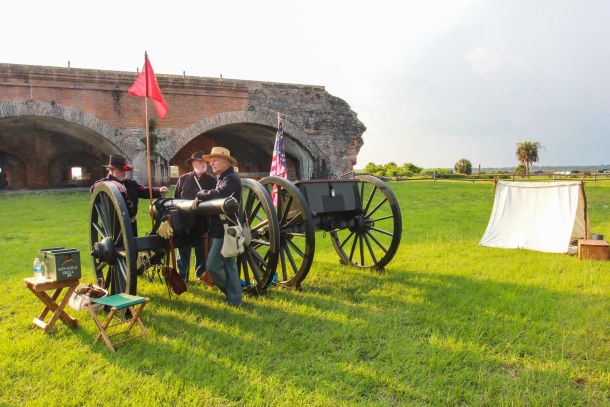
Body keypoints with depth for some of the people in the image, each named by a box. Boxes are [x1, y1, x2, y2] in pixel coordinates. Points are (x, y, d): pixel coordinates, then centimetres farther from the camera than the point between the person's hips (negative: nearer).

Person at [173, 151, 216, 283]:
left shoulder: (212, 181, 3)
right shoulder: (183, 179, 5)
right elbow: (175, 200, 8)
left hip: (203, 225, 0)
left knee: (202, 253, 8)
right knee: (183, 253, 7)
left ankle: (201, 276, 21)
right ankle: (182, 278, 18)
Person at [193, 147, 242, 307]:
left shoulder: (231, 178, -14)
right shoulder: (222, 178, 19)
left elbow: (218, 194, -31)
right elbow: (215, 197, 14)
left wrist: (200, 195, -18)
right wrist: (201, 197, -1)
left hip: (225, 230, -10)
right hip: (222, 229, 10)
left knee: (213, 265, -6)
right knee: (229, 265, 14)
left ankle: (233, 297, 11)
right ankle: (234, 299, 22)